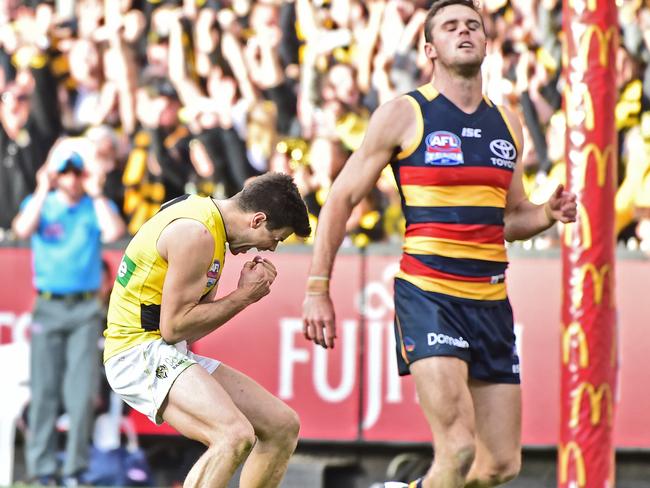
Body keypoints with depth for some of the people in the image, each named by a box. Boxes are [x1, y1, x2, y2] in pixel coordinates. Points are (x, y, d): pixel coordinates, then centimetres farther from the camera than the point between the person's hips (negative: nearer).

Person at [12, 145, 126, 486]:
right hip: (48, 306, 0)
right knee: (44, 389, -2)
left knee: (83, 391, -6)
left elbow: (114, 233, -12)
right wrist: (43, 192, -12)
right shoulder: (39, 204, 8)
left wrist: (96, 194, -10)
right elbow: (22, 230, -12)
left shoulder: (96, 207, 8)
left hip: (86, 308, 0)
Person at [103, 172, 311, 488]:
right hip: (139, 352, -10)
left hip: (173, 355, 10)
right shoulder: (195, 233, -18)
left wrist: (249, 290, 2)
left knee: (283, 427, 8)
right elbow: (173, 326, -19)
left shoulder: (209, 225, 14)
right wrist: (243, 296, -10)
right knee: (235, 435, -30)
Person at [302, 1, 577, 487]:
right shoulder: (403, 114, -1)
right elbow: (342, 198, 2)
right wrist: (317, 291, -4)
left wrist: (549, 213, 3)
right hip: (427, 296, -6)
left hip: (492, 301, 6)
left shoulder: (506, 123, 14)